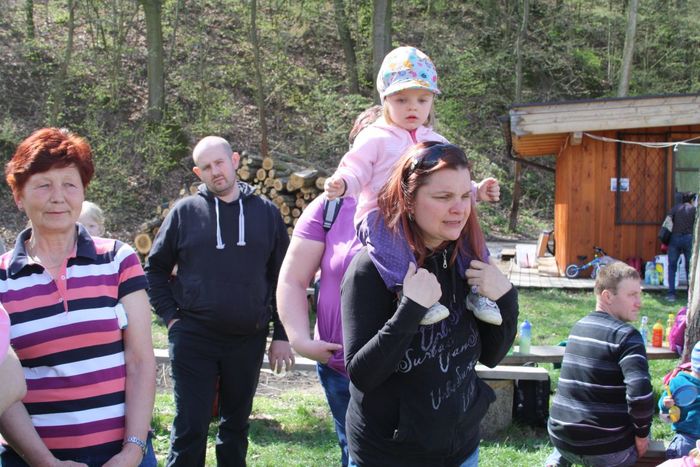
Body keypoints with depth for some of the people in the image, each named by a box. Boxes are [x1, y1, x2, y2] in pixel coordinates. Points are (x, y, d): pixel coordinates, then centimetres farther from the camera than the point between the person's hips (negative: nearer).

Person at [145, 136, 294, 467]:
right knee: (190, 428, -1)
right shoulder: (185, 212, 1)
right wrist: (170, 316, -1)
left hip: (248, 340, 2)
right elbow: (155, 269, 9)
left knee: (237, 425, 14)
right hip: (193, 338, -1)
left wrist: (282, 336, 3)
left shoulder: (266, 212, 4)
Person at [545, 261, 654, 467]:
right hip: (606, 449, -6)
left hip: (561, 438, 6)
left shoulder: (578, 327, 9)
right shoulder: (626, 336, -13)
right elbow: (640, 393, -26)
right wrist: (642, 433, -9)